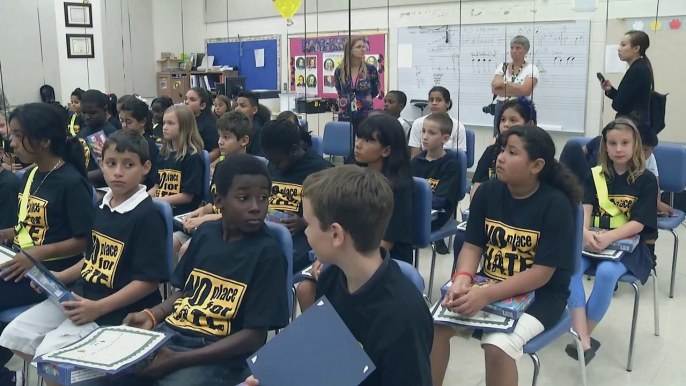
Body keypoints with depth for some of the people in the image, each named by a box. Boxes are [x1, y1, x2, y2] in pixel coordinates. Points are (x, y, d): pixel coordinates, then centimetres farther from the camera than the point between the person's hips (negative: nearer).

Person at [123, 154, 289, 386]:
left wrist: (177, 359, -17)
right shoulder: (205, 233, 5)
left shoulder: (267, 253, -11)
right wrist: (152, 315, -1)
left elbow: (254, 336, -13)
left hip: (218, 355, -5)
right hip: (168, 333, 5)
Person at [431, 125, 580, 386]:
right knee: (434, 324, -15)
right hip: (489, 284, 5)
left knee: (497, 345, -29)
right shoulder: (488, 191, -2)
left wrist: (486, 296, -29)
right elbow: (472, 246, 0)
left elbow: (541, 273, -19)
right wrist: (462, 281, -22)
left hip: (539, 294, -4)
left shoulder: (556, 204, -16)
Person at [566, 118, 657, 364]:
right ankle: (584, 340, -30)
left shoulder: (646, 180, -2)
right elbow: (584, 208, -6)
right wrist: (585, 233, -29)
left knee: (606, 272, -35)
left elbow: (638, 223, -11)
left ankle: (582, 336, -17)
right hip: (594, 240, 3)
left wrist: (608, 237, -28)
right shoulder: (594, 175, 6)